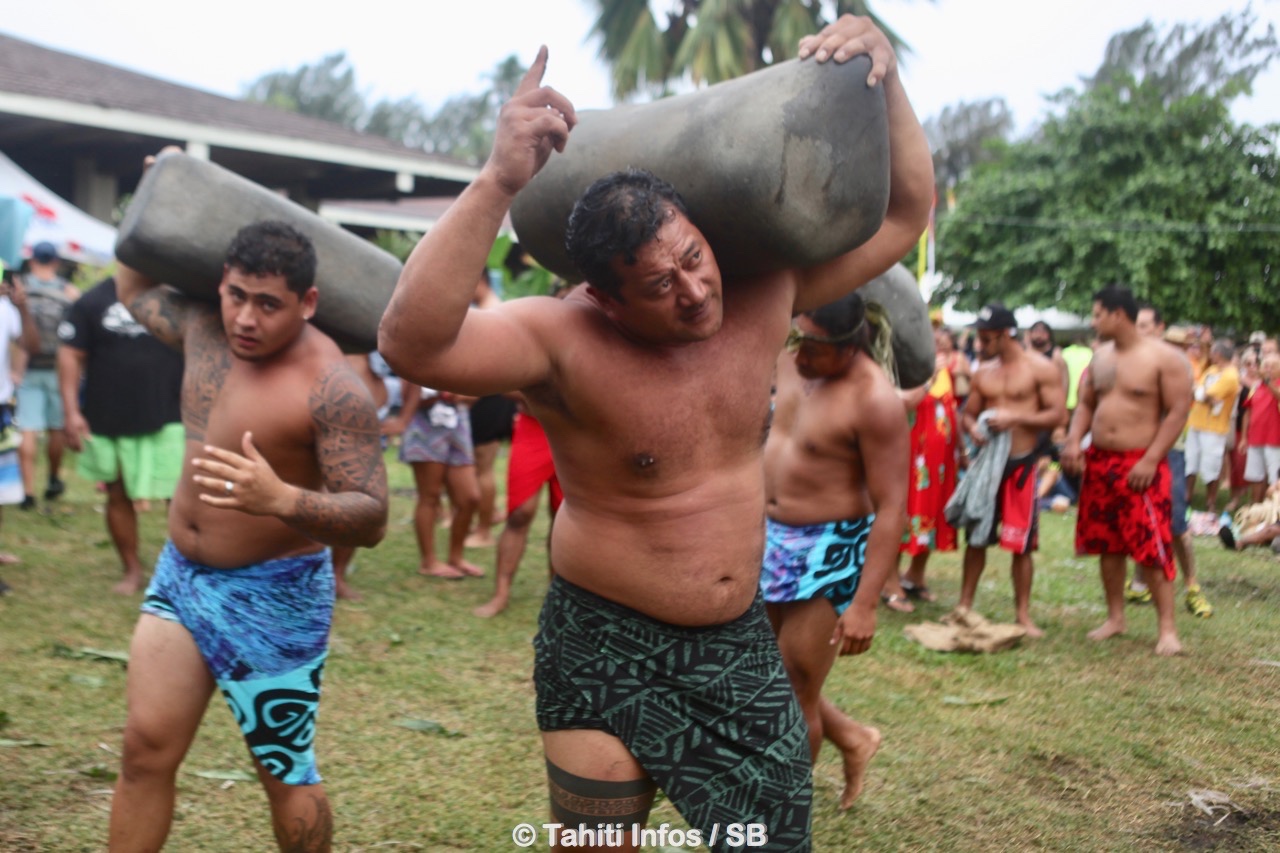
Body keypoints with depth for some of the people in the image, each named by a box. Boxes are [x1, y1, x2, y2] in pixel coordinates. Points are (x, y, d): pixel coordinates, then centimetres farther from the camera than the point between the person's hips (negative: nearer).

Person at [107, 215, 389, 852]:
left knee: (285, 773, 6)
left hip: (275, 596, -6)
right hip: (179, 575, 7)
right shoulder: (204, 329, -1)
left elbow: (371, 518, -28)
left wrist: (281, 499, -45)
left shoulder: (330, 388, -23)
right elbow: (133, 285, 23)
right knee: (146, 747, 5)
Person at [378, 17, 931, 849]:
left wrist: (884, 74, -14)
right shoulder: (566, 342, -22)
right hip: (607, 649, -4)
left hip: (740, 643, 4)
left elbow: (905, 213, 1)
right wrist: (499, 182, -47)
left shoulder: (761, 296, -7)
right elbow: (412, 341, -39)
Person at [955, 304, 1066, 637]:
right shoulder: (983, 373, 10)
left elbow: (1058, 415, -10)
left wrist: (1014, 418, -21)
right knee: (975, 537, 7)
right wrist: (972, 428, -8)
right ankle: (964, 606, 16)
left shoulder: (1040, 369, -5)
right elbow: (968, 413, 16)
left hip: (1020, 464, -4)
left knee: (1021, 544, 1)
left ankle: (1023, 614, 12)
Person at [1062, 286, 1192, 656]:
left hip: (1141, 465, -6)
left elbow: (1178, 410, -11)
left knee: (1151, 546, -8)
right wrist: (1073, 441, -1)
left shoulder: (1164, 358, -9)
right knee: (1107, 544, 11)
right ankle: (1115, 617, 22)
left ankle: (1167, 627, -1)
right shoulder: (1100, 357, 10)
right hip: (1099, 462, 6)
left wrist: (1151, 460, -17)